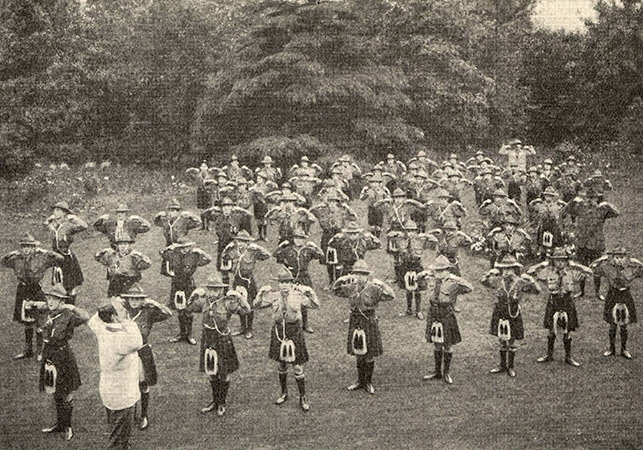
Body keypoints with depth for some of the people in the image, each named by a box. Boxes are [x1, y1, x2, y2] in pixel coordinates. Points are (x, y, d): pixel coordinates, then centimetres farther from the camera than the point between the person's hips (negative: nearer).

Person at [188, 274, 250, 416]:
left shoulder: (228, 302, -13)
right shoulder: (204, 301, -1)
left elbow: (246, 310, -19)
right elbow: (190, 307, 16)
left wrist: (239, 296, -24)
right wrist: (195, 294, 3)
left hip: (223, 341, -4)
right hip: (208, 339, 4)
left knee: (223, 374, 8)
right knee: (211, 373, 15)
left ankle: (222, 403, 26)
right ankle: (215, 401, 33)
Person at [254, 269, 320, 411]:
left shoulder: (298, 296, -8)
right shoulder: (273, 296, -4)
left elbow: (316, 305, -9)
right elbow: (256, 305, -1)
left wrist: (309, 291, -21)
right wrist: (261, 292, -15)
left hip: (294, 332, -2)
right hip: (278, 331, 2)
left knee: (297, 367, 1)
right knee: (281, 365, 16)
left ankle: (303, 398, 16)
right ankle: (284, 393, 36)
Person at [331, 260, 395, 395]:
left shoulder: (374, 288, -12)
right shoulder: (351, 288, 0)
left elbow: (391, 296, -20)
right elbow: (335, 290, 12)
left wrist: (381, 284, -28)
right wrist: (341, 280, -5)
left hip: (369, 323, -3)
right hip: (355, 322, 3)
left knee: (369, 356, 7)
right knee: (358, 355, 16)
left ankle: (368, 382, 24)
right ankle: (360, 381, 32)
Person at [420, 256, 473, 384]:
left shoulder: (453, 284, -17)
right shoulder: (431, 280, -1)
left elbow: (470, 288, -31)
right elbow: (418, 277, 19)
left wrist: (456, 278, -32)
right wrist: (426, 272, -1)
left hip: (447, 318, -4)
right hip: (433, 317, 4)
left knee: (447, 346, 10)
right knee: (436, 346, 15)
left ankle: (446, 373, 25)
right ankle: (437, 372, 29)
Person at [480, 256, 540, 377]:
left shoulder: (520, 282, -10)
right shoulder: (497, 281, -5)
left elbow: (537, 290, -12)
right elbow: (482, 280, 4)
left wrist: (530, 279, -25)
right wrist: (491, 272, -11)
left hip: (513, 315, -2)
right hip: (500, 314, 2)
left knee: (512, 343, 9)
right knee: (502, 342, 13)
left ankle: (510, 367, 24)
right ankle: (502, 365, 27)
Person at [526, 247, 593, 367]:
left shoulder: (572, 272, -5)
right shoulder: (548, 272, -5)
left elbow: (589, 272, -11)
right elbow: (530, 272, -9)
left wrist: (574, 265, -12)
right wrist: (544, 264, -11)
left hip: (567, 303, 0)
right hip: (553, 302, 0)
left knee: (567, 332, 7)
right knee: (552, 332, 9)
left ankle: (568, 357, 21)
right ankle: (549, 355, 24)